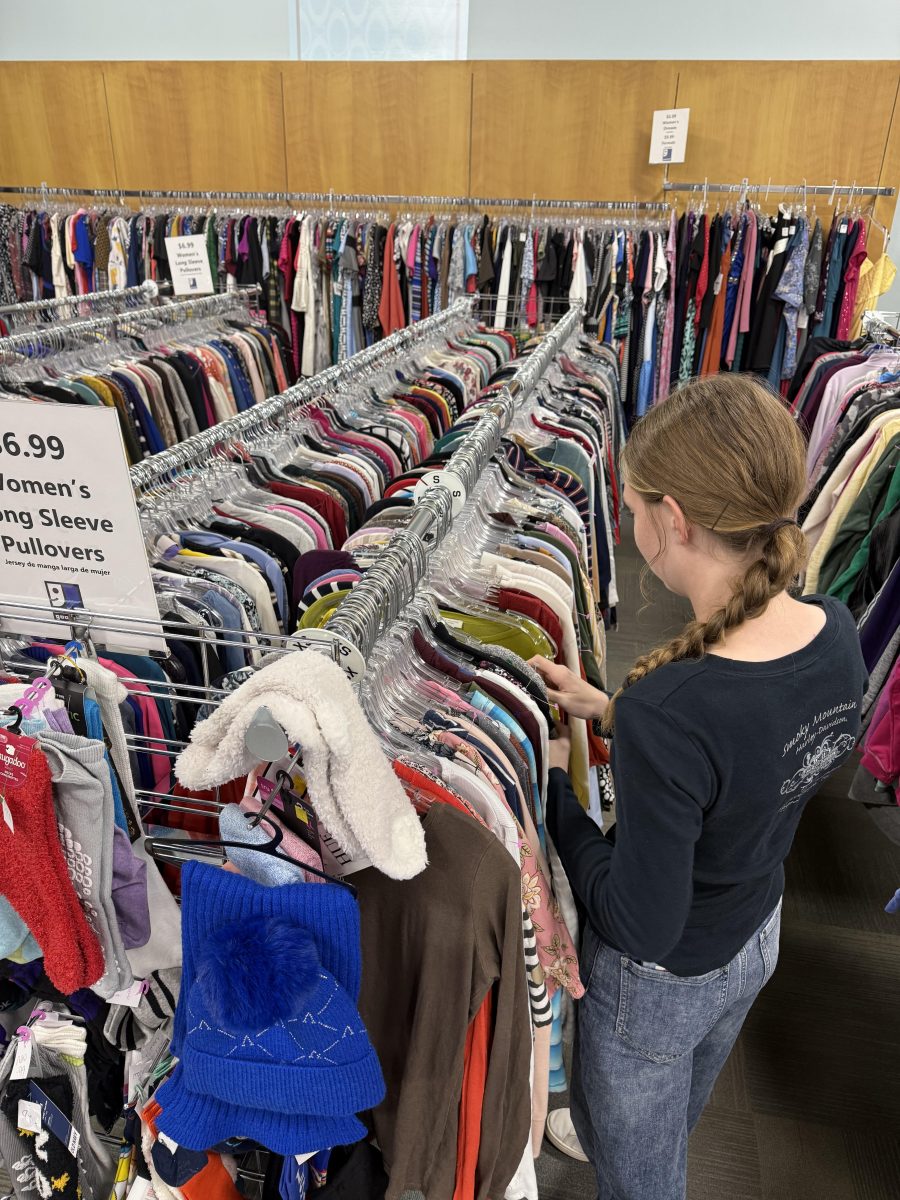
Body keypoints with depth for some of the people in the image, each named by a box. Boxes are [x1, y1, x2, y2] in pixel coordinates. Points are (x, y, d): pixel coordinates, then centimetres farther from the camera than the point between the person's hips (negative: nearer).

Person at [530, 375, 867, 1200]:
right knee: (679, 1117, 38)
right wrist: (612, 711, -4)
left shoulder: (667, 710, -42)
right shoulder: (837, 633, -18)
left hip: (660, 981, -7)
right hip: (758, 936, 7)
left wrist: (553, 786, -20)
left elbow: (641, 926, -29)